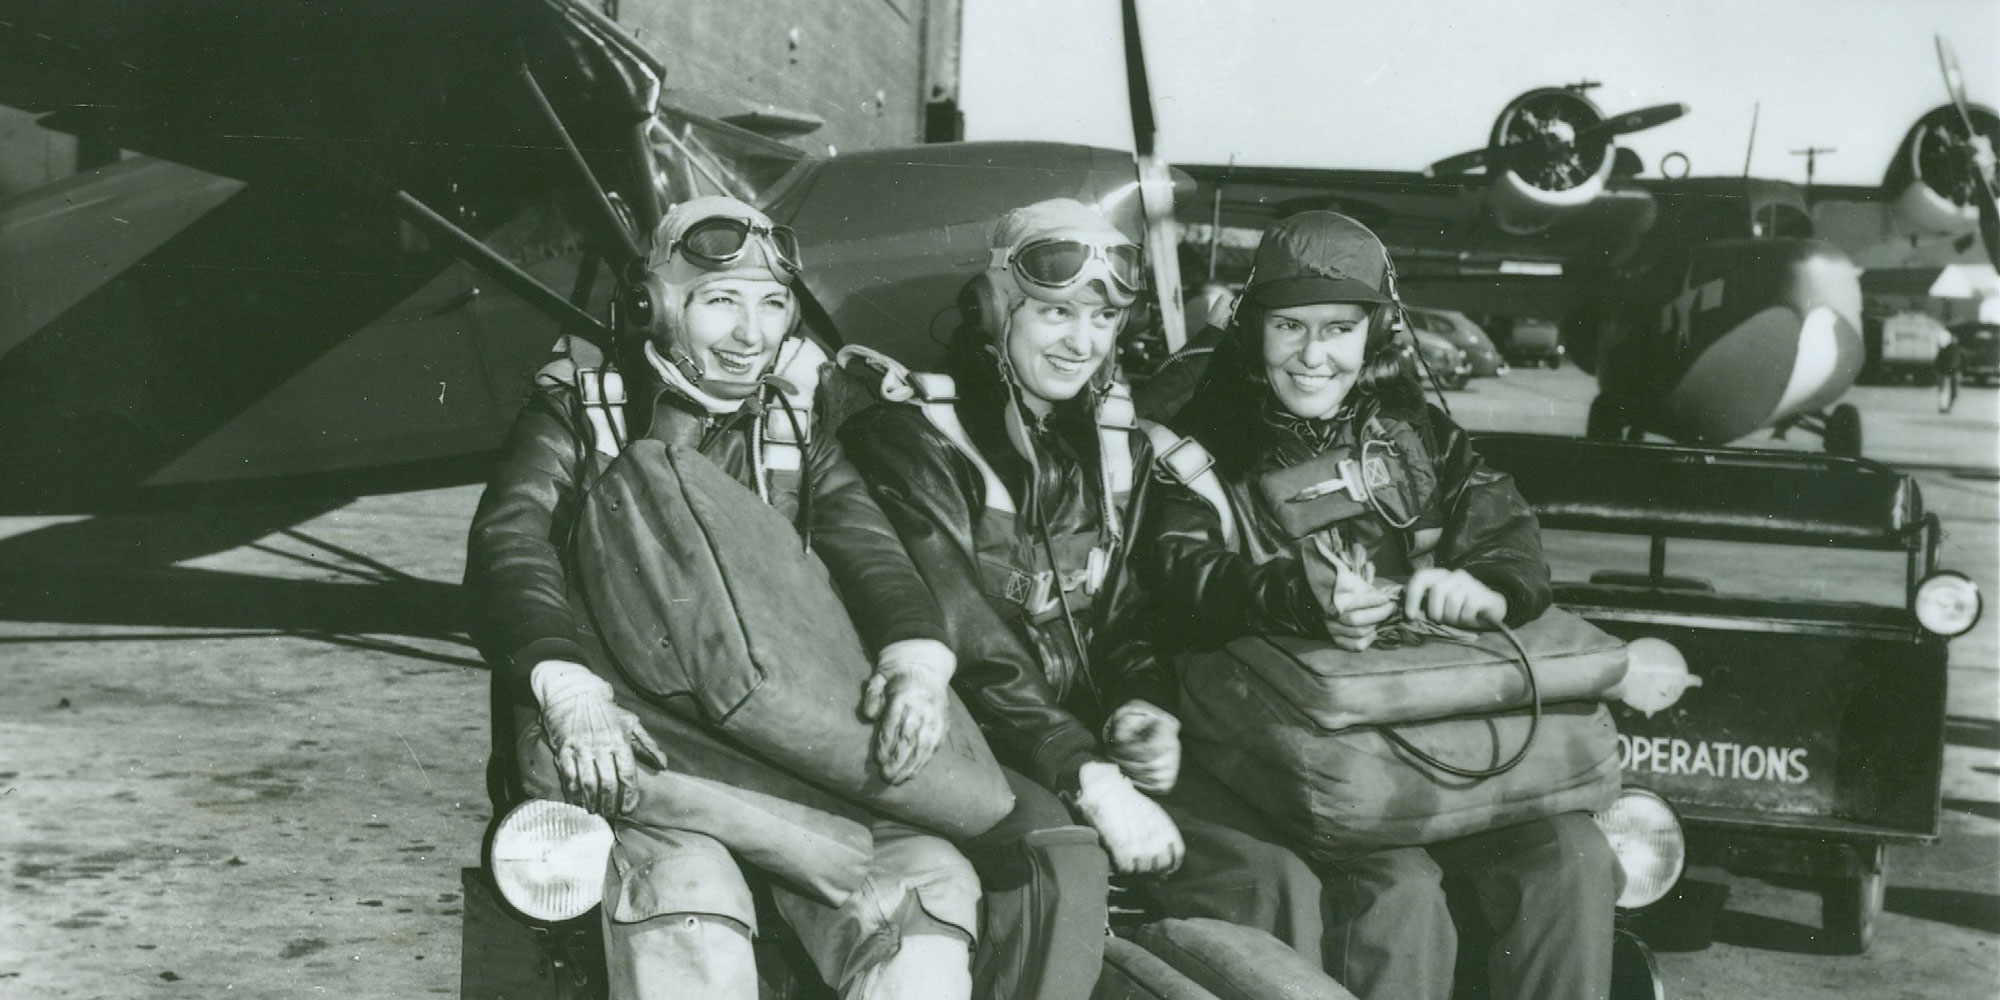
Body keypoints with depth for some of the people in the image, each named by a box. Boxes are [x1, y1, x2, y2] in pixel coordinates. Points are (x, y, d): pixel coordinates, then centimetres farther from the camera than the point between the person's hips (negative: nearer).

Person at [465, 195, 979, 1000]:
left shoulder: (800, 439, 21)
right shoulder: (578, 414, 12)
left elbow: (868, 548, 5)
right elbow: (508, 542, -5)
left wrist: (917, 656, -19)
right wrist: (567, 686, -25)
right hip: (620, 746, -3)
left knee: (929, 882, -22)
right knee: (688, 898, -34)